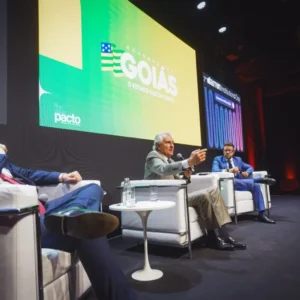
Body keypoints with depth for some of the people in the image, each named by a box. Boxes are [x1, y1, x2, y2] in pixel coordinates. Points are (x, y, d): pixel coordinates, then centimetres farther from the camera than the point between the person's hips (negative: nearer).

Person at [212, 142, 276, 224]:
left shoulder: (238, 159, 20)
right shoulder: (218, 159, 5)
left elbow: (250, 167, 19)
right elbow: (214, 170, -14)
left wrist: (247, 172, -7)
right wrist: (228, 170, -30)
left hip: (241, 184, 5)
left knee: (256, 186, -21)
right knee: (231, 181, -38)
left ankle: (262, 214, -19)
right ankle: (259, 179, -22)